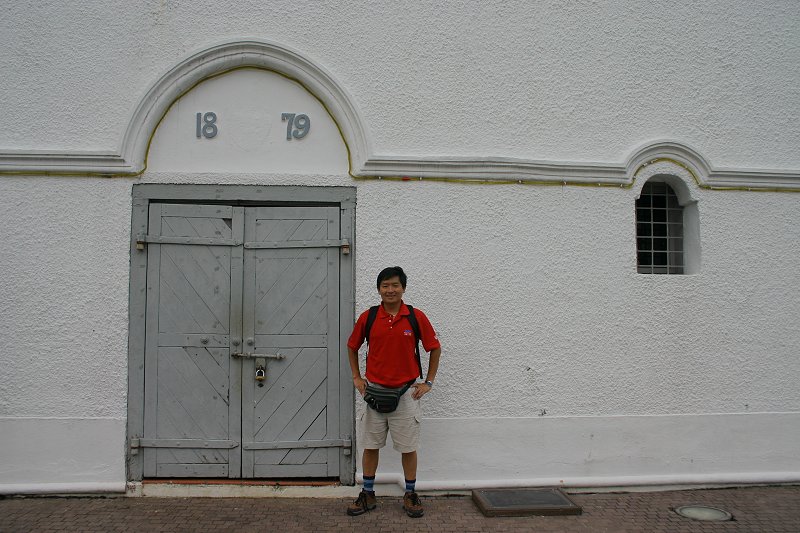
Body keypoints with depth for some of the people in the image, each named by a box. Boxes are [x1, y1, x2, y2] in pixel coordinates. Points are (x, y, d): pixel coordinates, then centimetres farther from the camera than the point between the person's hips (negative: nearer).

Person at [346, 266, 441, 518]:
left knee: (408, 447, 7)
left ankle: (410, 495, 23)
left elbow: (435, 348, 4)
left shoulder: (417, 317, -6)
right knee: (371, 445, 10)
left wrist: (428, 382, 2)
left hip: (406, 392, -1)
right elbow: (352, 347, 13)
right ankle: (368, 495, 24)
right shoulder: (367, 317, -3)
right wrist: (356, 377, 8)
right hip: (375, 391, 1)